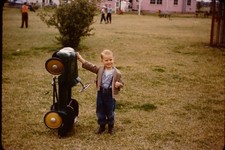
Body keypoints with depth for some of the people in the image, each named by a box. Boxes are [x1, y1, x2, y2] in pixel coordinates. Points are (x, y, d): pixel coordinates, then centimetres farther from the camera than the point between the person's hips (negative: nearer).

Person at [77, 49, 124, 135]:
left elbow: (121, 83, 0)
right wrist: (80, 58, -10)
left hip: (110, 94, -3)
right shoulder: (100, 70, -1)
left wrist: (119, 84, -24)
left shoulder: (117, 73, -8)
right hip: (100, 93, 3)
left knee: (110, 112, 10)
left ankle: (111, 127, 30)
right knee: (100, 111, 12)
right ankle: (102, 126, 30)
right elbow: (89, 66, -4)